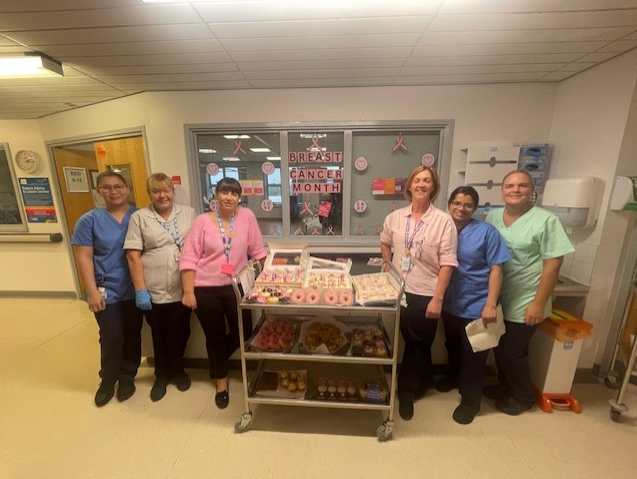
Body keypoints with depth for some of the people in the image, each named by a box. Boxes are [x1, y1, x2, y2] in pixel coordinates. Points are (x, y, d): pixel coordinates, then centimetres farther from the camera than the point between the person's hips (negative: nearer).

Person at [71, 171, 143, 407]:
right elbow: (83, 258, -5)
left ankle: (127, 377, 34)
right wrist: (92, 291, -10)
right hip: (107, 291, -1)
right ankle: (108, 380, 31)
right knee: (112, 338, 4)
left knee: (132, 335, 12)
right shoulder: (89, 220, -2)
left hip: (134, 289, 1)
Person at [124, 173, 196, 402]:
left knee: (180, 333, 15)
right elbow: (133, 256, -6)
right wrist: (140, 290, -10)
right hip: (154, 292, -1)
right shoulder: (139, 218, -1)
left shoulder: (188, 213, 4)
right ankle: (161, 375, 41)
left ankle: (177, 370, 40)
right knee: (159, 335, 17)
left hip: (183, 289, 1)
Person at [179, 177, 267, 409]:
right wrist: (188, 292, -10)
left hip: (236, 287, 2)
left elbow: (257, 251, 2)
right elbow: (188, 258, -6)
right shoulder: (203, 221, -6)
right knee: (215, 336, 14)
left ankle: (217, 360, 42)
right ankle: (221, 380, 39)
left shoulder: (247, 216, -3)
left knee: (243, 331, 8)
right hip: (205, 289, -1)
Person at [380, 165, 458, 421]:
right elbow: (385, 243, 17)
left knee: (418, 345, 13)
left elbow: (447, 264, -13)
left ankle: (406, 392, 36)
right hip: (399, 291, 4)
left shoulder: (443, 221, -12)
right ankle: (424, 379, 48)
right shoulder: (395, 217, 1)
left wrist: (438, 298, -15)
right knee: (409, 341, 19)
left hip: (425, 294, -3)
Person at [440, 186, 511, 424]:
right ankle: (454, 377, 50)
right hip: (450, 303, 4)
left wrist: (490, 305, -18)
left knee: (473, 356, 9)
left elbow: (496, 269, -12)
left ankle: (470, 400, 31)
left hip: (476, 306, -4)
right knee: (453, 347, 24)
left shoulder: (487, 231, -11)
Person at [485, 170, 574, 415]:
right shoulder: (493, 216, 2)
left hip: (524, 304, -4)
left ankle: (524, 397, 36)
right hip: (497, 300, 5)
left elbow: (552, 265, -13)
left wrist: (539, 304, -15)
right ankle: (505, 386, 44)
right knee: (500, 348, 19)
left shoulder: (546, 220, -12)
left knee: (512, 353, 9)